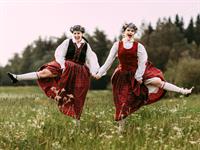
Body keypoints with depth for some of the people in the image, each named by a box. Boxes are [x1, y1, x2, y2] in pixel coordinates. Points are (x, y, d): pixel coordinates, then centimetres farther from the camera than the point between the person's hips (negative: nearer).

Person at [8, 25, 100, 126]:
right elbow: (59, 54, -6)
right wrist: (63, 66, -18)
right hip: (66, 67, -1)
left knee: (77, 98, 3)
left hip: (79, 73, 1)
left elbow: (92, 59, 2)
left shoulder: (86, 45, 4)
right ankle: (17, 78, -19)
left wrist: (94, 72, -11)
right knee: (44, 72, -15)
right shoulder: (68, 42, -2)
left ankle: (77, 120, 12)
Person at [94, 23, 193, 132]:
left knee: (158, 81, -18)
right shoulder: (117, 45, -3)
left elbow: (142, 61, -7)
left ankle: (183, 91, -16)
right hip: (124, 76, 0)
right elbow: (109, 60, 0)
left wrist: (139, 76, -12)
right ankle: (121, 127, 15)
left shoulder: (138, 46, -5)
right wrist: (100, 73, -2)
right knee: (123, 102, 2)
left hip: (137, 72, 0)